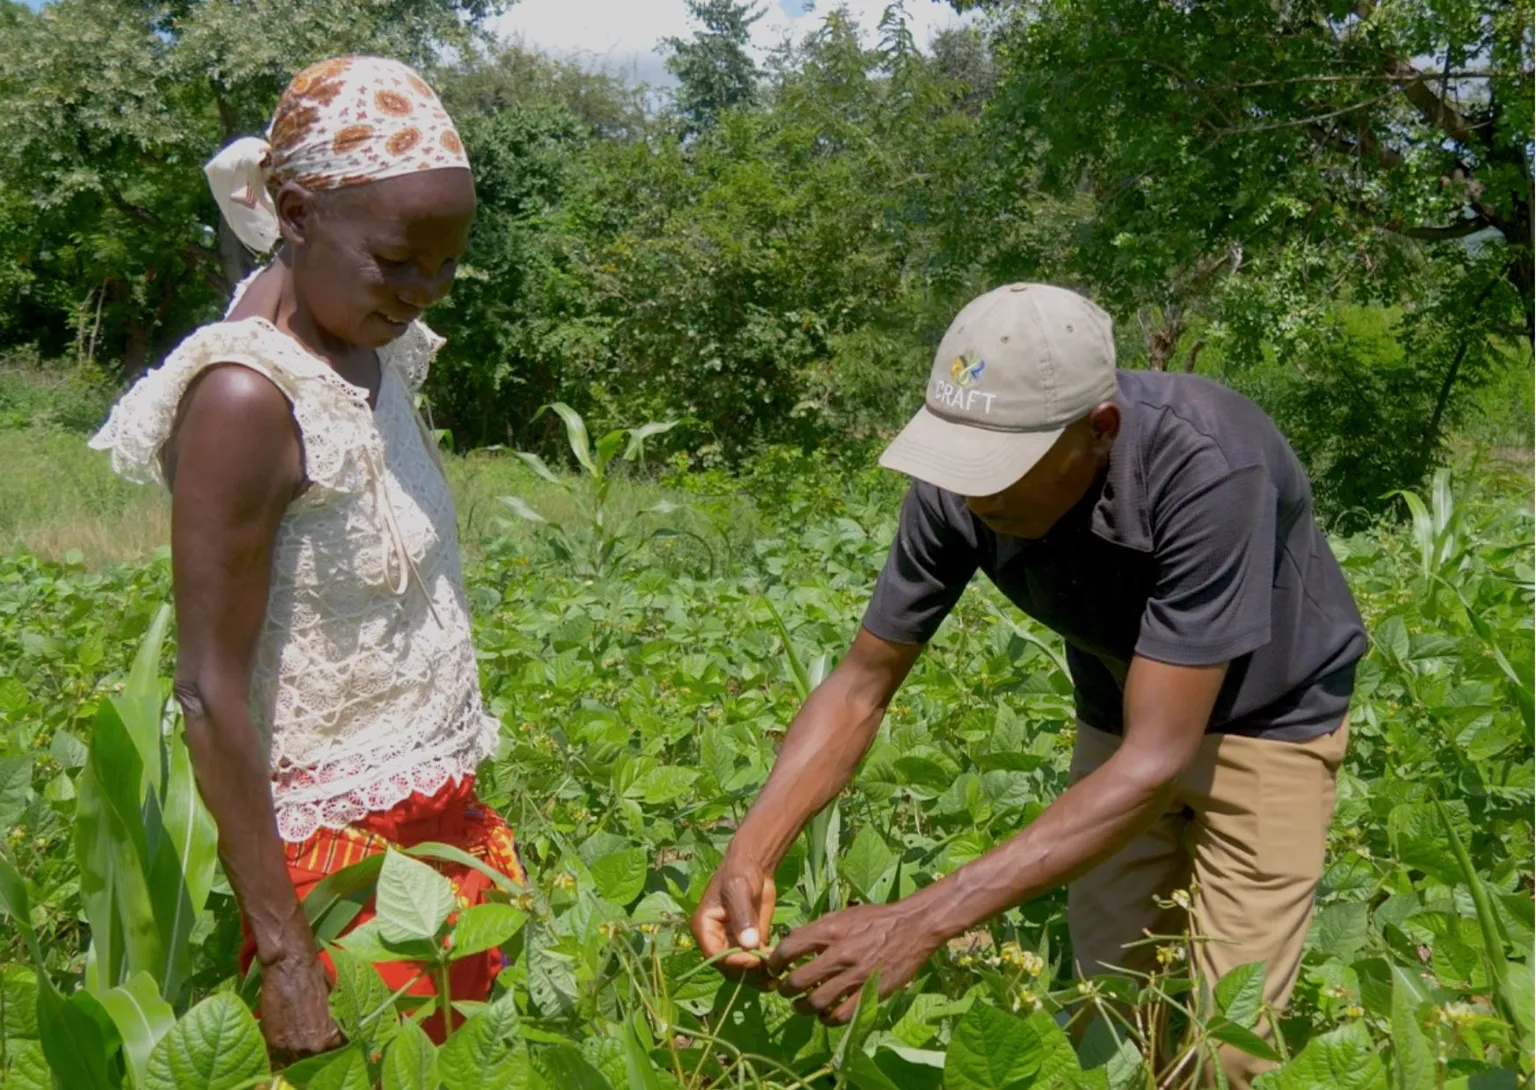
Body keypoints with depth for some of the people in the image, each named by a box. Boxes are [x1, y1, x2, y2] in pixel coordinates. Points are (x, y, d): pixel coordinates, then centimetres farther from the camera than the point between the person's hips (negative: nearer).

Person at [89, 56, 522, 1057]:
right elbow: (212, 694, -19)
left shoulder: (372, 356, 5)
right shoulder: (248, 399, -19)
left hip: (441, 818, 8)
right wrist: (283, 953, -18)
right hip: (338, 845, -8)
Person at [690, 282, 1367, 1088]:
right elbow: (861, 684, -13)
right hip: (1120, 715, 4)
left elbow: (1155, 762, -39)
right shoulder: (959, 484, -24)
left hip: (1264, 722, -4)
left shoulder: (1208, 469, -38)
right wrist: (750, 854, -29)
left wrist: (921, 923, -43)